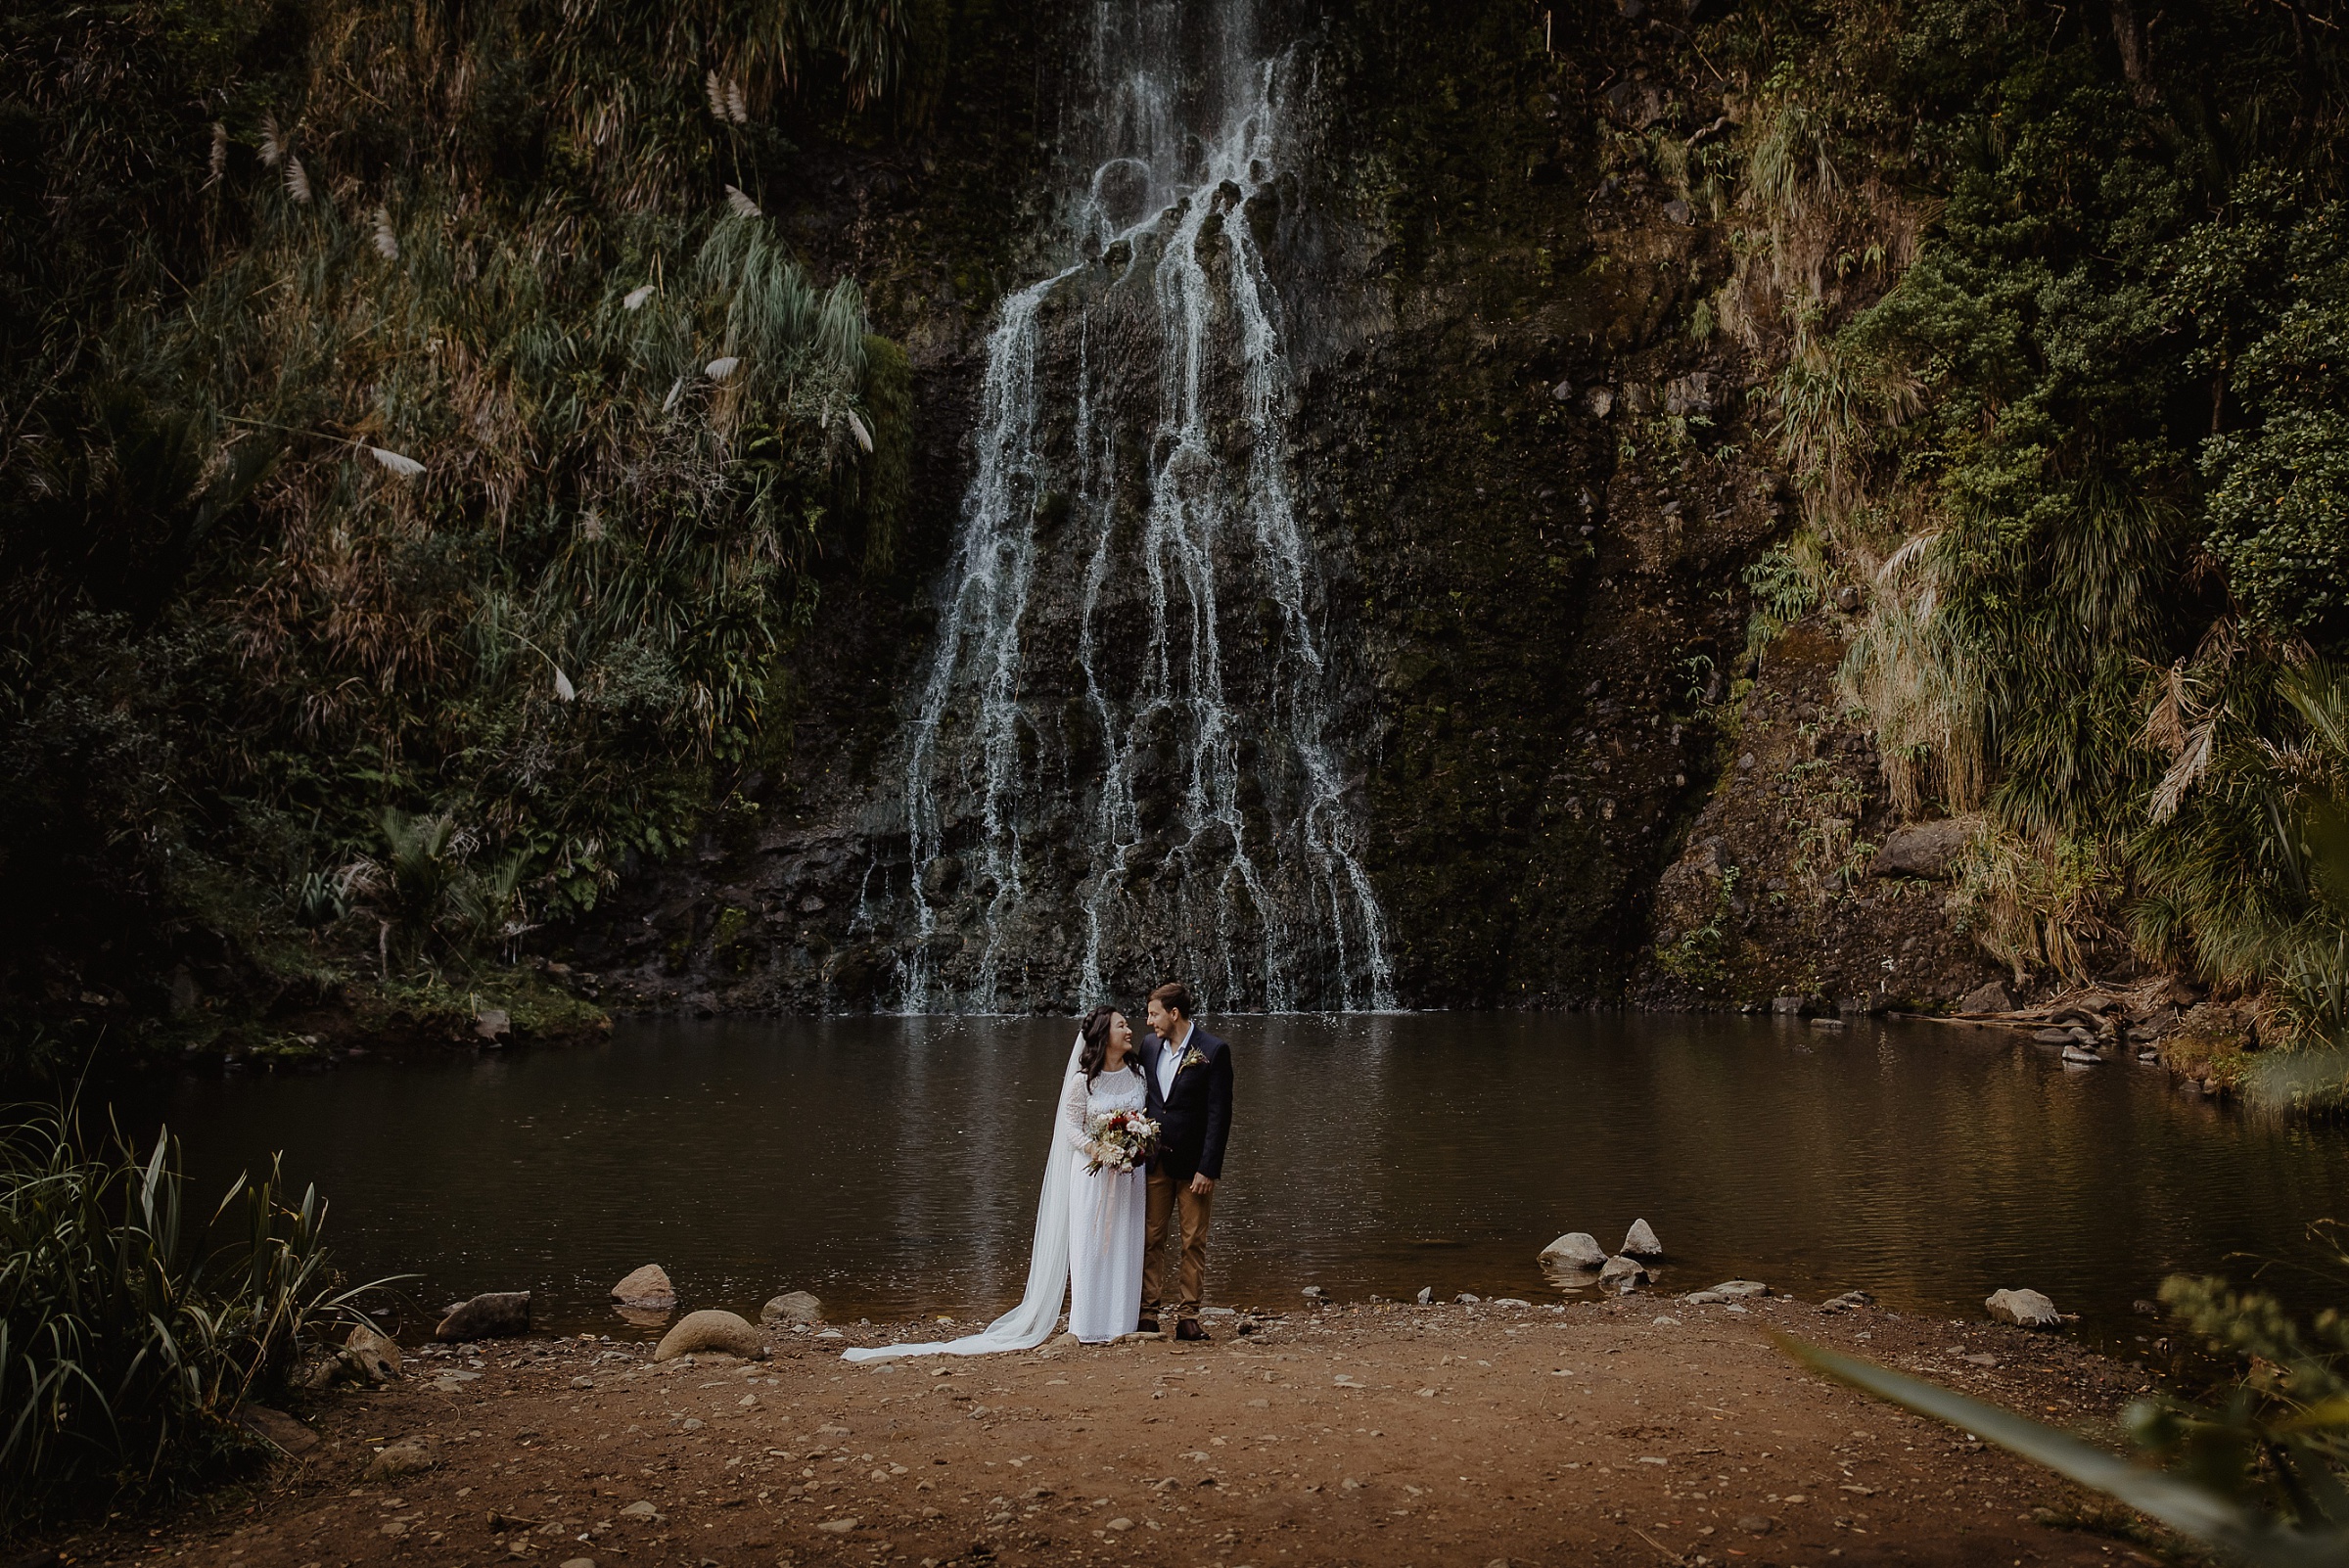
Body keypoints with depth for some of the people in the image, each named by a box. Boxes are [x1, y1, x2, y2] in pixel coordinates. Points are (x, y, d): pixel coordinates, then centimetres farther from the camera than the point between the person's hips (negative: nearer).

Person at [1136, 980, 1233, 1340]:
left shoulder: (1214, 1051, -10)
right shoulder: (1149, 1045, 6)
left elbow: (1219, 1114, -11)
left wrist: (1208, 1168, -14)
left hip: (1194, 1163, -4)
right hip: (1153, 1159, 4)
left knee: (1194, 1243, 4)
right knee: (1150, 1239, 6)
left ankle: (1187, 1317, 11)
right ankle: (1148, 1314, 12)